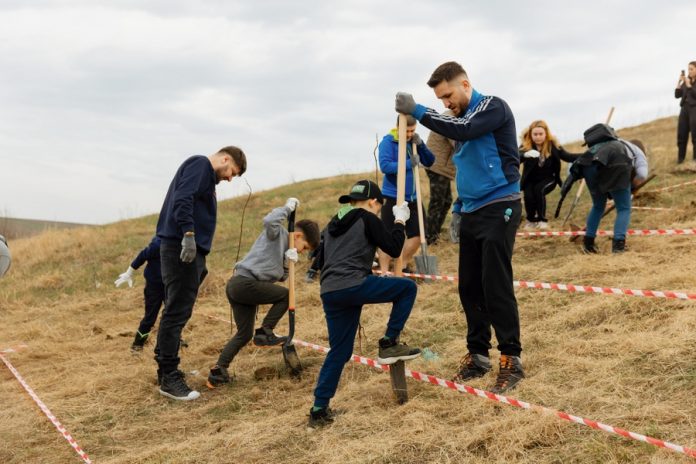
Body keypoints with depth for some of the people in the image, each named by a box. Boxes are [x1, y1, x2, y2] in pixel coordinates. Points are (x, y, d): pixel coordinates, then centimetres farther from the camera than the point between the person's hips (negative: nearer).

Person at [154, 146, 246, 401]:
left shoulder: (207, 176, 24)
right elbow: (182, 200, -19)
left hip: (189, 249, 10)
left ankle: (167, 369, 23)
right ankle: (168, 378, -5)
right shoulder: (199, 164, -4)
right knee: (177, 312, -8)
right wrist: (188, 234, -27)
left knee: (177, 311, 15)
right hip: (182, 247, -10)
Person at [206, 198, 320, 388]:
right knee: (285, 295, 1)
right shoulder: (278, 233, -2)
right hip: (246, 283, -10)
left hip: (236, 286, 10)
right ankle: (265, 332, -1)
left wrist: (288, 262, 3)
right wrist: (287, 208, -12)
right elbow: (268, 221, -25)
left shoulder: (285, 248, 24)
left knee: (244, 334, 11)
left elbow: (281, 277, 22)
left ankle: (218, 371, 8)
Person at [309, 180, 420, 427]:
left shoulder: (333, 224, 25)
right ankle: (389, 343, 6)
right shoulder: (367, 219, 4)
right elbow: (394, 248, 1)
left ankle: (319, 409, 11)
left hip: (329, 293, 7)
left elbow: (322, 260, 31)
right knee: (407, 287, 11)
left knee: (339, 351, 14)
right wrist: (400, 221, 16)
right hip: (354, 285, -7)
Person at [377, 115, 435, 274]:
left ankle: (403, 267, 26)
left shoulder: (413, 141, 7)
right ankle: (384, 272, 3)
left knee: (417, 234, 10)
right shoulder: (388, 142, -11)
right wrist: (409, 164, -24)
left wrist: (420, 145, -10)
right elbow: (385, 166, -23)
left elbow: (430, 161, 4)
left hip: (412, 198, 6)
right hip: (393, 198, -6)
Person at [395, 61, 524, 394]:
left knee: (496, 287, -10)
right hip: (472, 212, 8)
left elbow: (461, 130, -26)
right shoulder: (461, 118, 17)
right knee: (470, 288, 7)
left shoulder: (492, 106, -7)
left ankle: (511, 360, -3)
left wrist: (417, 111, -22)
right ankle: (477, 355, 15)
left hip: (498, 208, -8)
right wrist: (458, 208, 16)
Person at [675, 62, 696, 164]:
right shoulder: (686, 81, 14)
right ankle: (680, 158, 5)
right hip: (685, 108, 5)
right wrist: (679, 82, -1)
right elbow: (677, 95, 9)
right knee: (681, 134, 1)